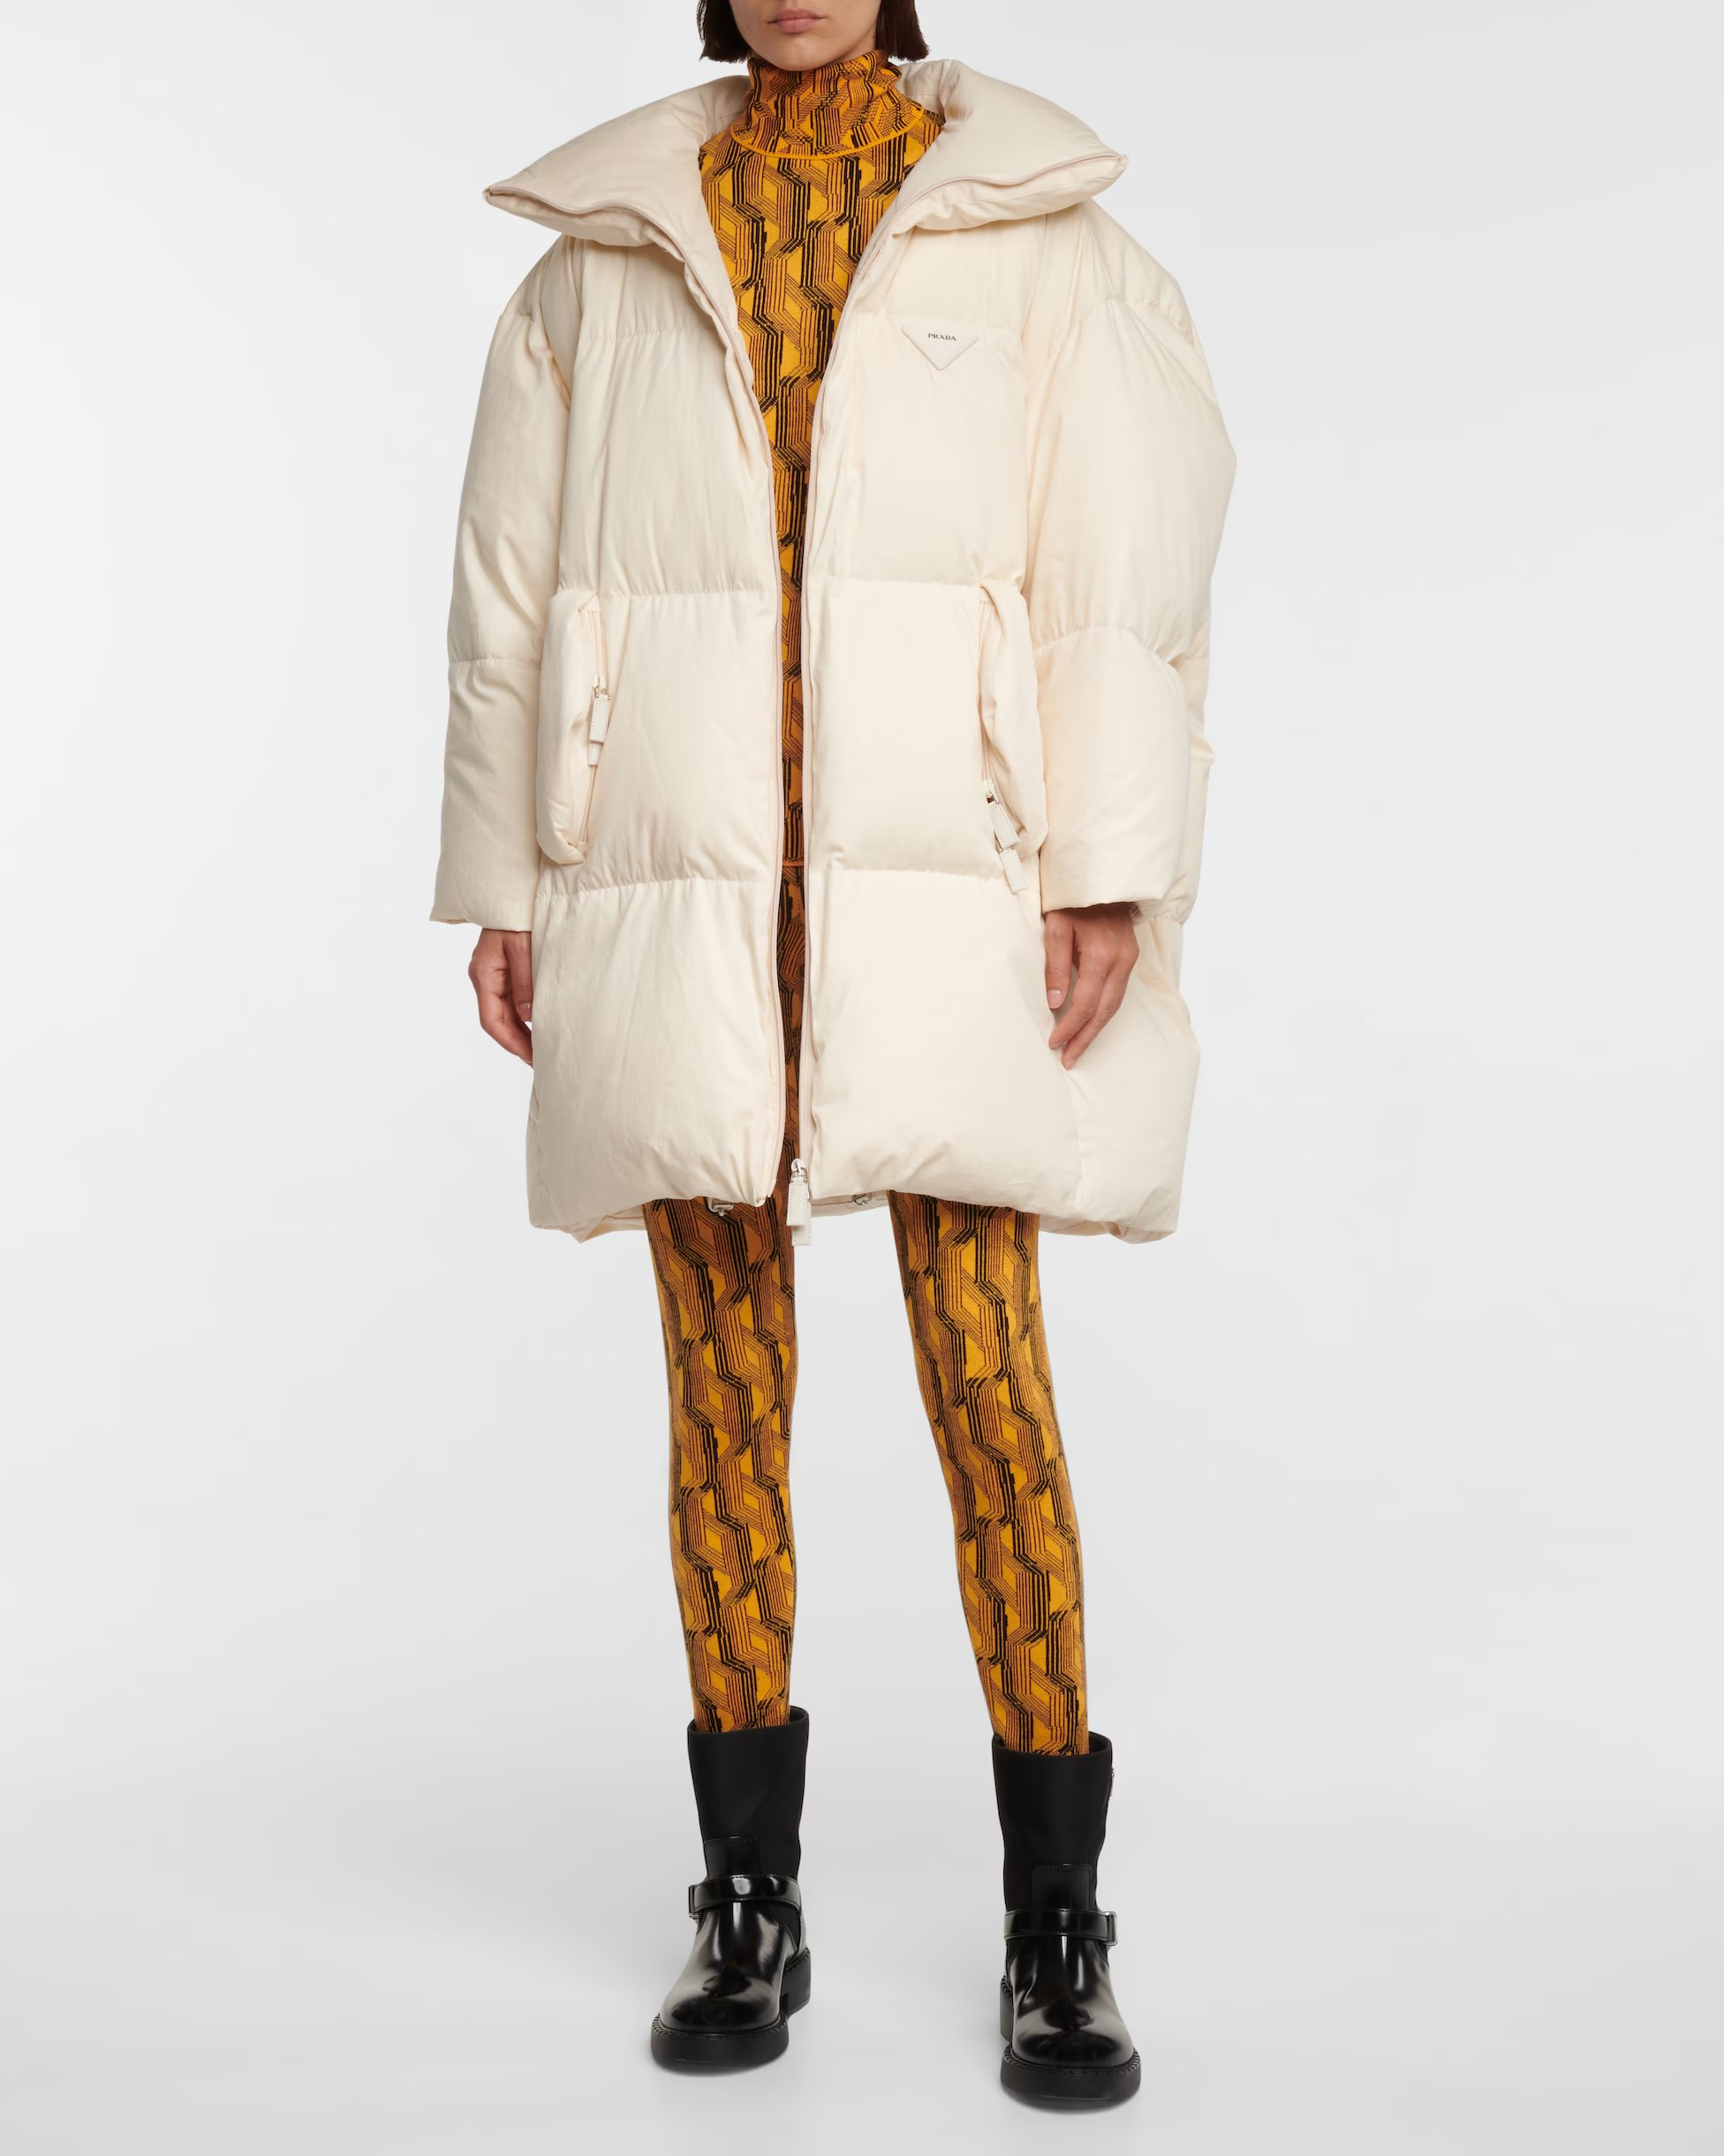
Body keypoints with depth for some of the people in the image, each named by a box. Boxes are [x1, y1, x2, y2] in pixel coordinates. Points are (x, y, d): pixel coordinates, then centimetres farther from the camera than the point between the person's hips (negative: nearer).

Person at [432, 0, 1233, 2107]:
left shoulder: (1032, 226, 7)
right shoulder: (601, 250, 12)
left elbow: (1122, 566, 0)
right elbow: (509, 575, 12)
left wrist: (1110, 877, -9)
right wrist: (504, 883, 7)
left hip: (942, 897, -2)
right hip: (675, 907, 2)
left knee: (995, 1394, -2)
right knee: (724, 1395, 6)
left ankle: (1056, 1928, 11)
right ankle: (749, 1900, 20)